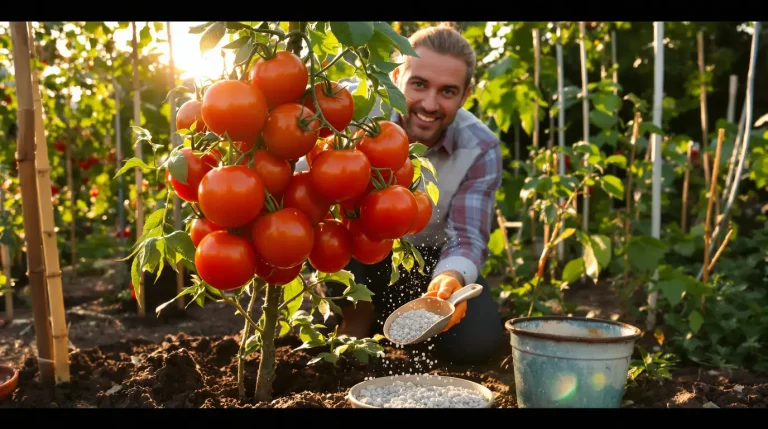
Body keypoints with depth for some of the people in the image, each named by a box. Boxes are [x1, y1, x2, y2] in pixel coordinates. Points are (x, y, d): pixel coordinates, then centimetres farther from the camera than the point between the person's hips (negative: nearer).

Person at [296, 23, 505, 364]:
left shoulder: (480, 149, -19)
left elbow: (468, 237, -22)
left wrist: (451, 278, -46)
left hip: (427, 259, 1)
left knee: (478, 341, -20)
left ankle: (387, 317, 11)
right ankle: (358, 317, -4)